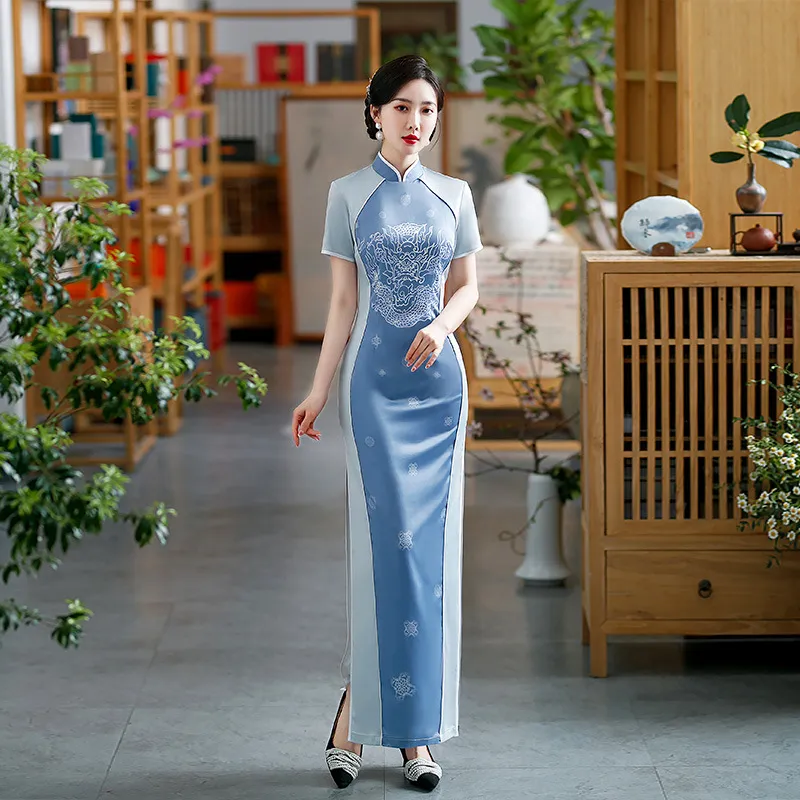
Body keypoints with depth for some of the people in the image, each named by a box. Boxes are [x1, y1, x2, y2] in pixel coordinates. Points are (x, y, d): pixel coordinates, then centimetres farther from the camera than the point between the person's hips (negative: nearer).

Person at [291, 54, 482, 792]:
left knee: (431, 546, 2)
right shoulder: (349, 194, 3)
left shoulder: (454, 196, 8)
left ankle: (417, 727, 9)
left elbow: (466, 287, 13)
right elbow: (343, 303, 4)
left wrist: (443, 324, -9)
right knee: (385, 542, -10)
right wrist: (319, 392, 2)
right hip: (374, 378, -2)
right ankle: (358, 710, 0)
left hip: (439, 378, 2)